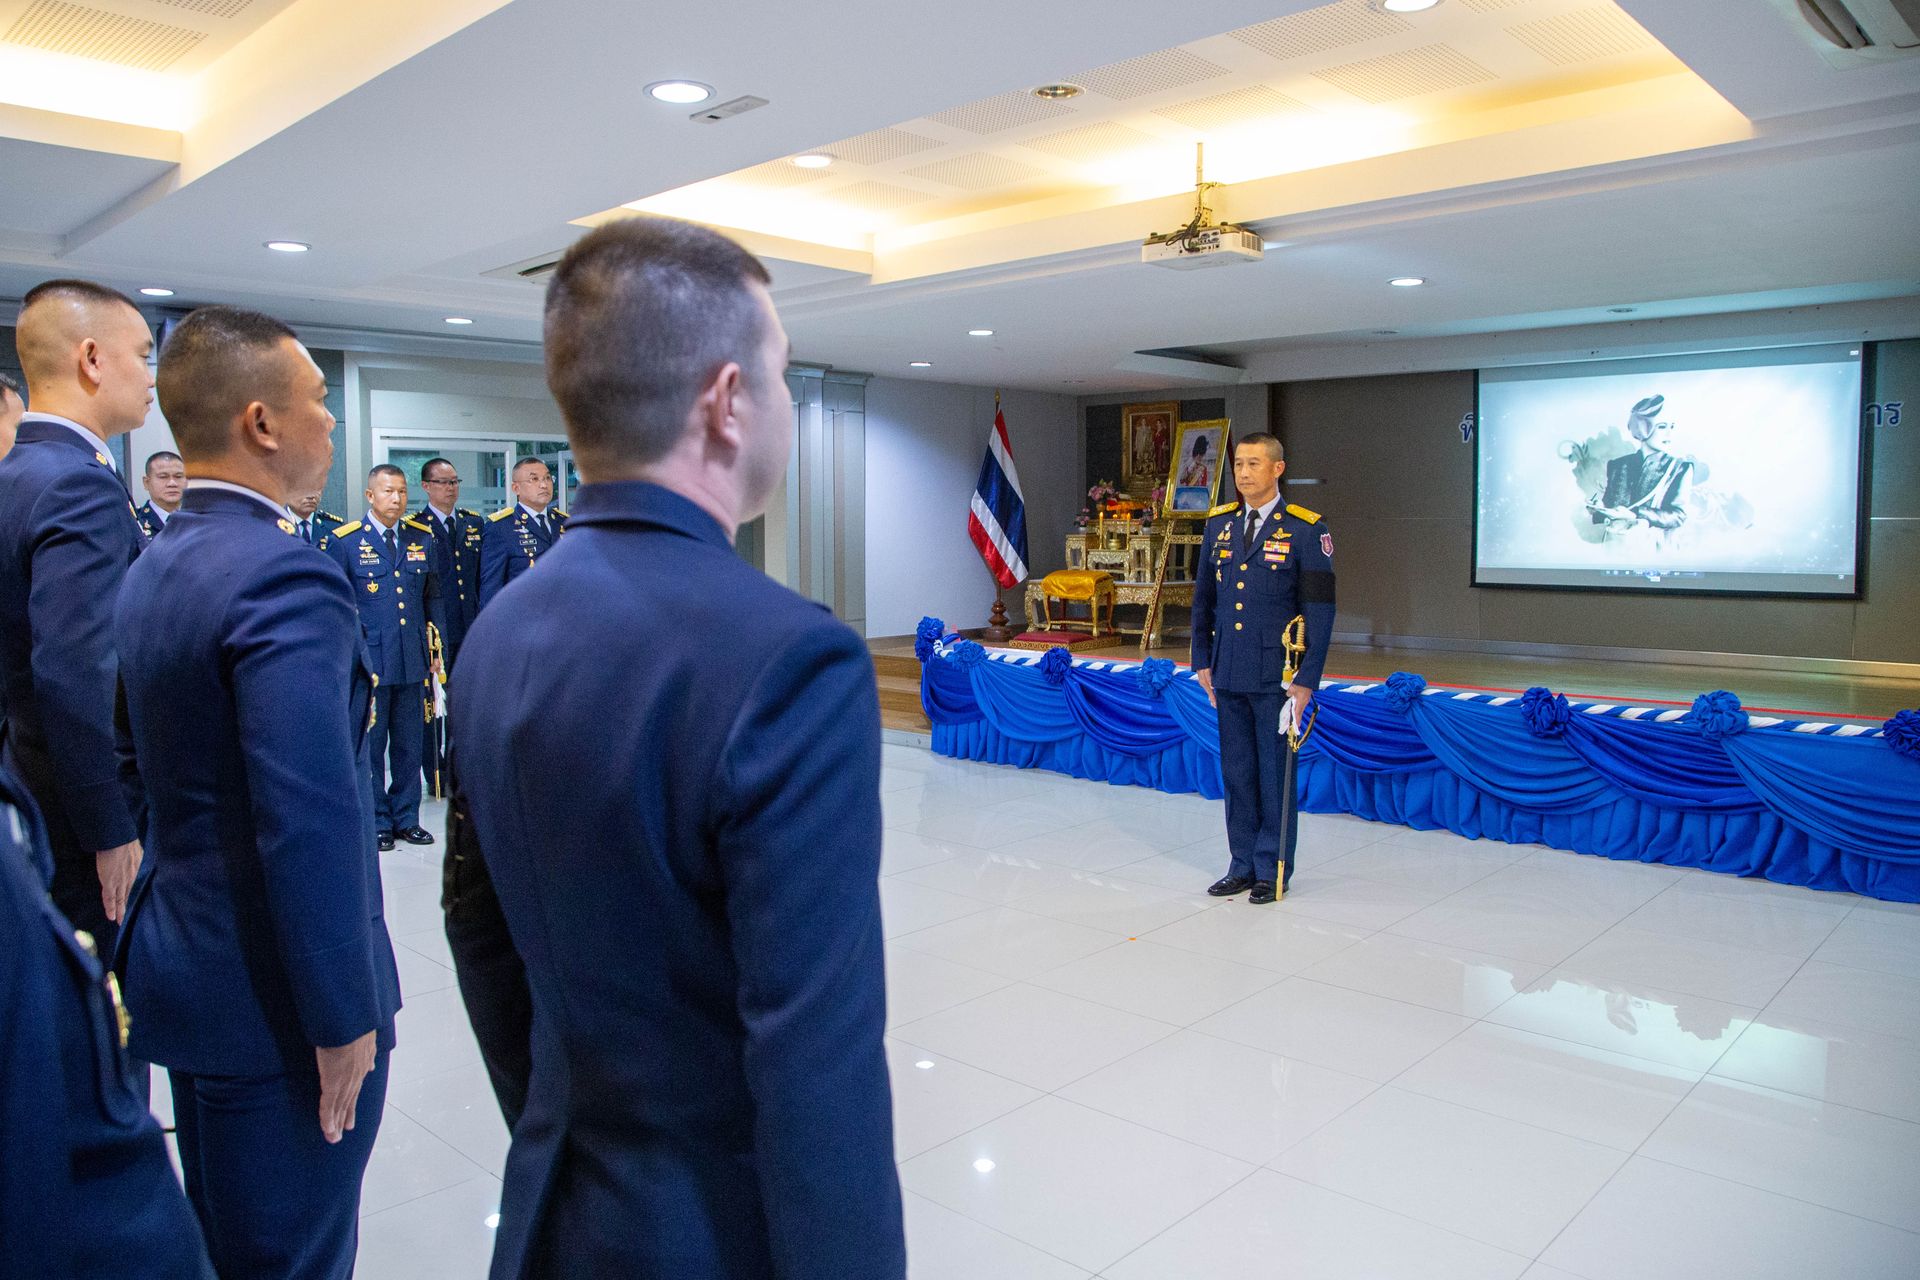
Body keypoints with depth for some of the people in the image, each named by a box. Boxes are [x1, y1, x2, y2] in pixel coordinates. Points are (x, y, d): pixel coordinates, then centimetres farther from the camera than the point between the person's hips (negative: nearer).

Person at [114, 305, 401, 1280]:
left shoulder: (154, 567, 7)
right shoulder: (284, 576, -23)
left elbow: (170, 775, 13)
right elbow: (312, 825, -28)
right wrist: (344, 1017, -19)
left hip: (185, 969, 10)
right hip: (277, 997, -9)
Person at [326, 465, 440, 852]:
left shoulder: (422, 538, 9)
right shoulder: (345, 541, -2)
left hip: (412, 661, 4)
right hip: (368, 660, -3)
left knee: (410, 744, 9)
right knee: (369, 744, 4)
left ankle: (406, 818, 20)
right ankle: (376, 823, 15)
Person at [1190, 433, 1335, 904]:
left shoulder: (1307, 530, -7)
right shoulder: (1219, 524, 8)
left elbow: (1320, 612, -8)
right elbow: (1203, 598, 15)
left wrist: (1306, 680, -12)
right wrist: (1202, 662, 10)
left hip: (1277, 679, -5)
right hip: (1228, 675, 5)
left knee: (1275, 774, 4)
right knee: (1237, 773, 12)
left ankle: (1273, 871, 17)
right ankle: (1243, 865, 24)